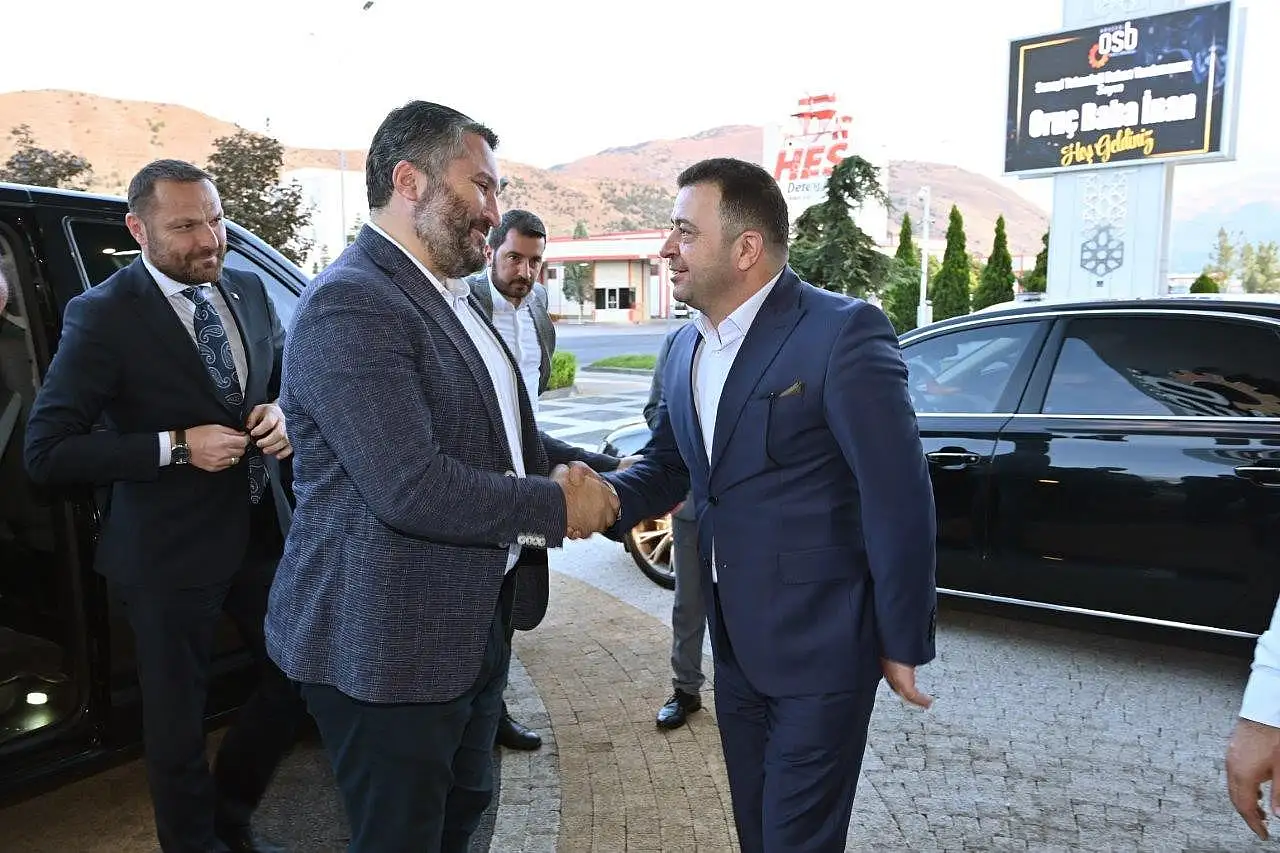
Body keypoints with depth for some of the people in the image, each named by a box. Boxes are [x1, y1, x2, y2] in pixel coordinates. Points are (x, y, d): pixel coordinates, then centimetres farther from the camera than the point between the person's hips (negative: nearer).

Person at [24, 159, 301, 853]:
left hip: (263, 529, 6)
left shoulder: (249, 290, 2)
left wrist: (282, 413, -7)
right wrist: (177, 447, -22)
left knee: (299, 678, 17)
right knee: (177, 723, 12)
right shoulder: (102, 316, -14)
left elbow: (286, 375, 16)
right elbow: (45, 452, -15)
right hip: (171, 553, -5)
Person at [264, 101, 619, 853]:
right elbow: (411, 486, -29)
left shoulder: (453, 297, 11)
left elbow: (499, 437, 18)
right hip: (387, 644, -9)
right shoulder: (350, 304, -20)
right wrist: (559, 505, -18)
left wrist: (569, 474, 0)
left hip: (474, 623, 9)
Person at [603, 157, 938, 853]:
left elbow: (899, 498, -18)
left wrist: (904, 644, -14)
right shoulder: (685, 348, 6)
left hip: (820, 648, -7)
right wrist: (606, 496, -8)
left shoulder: (842, 332, -18)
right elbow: (667, 464, 13)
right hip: (736, 647, 7)